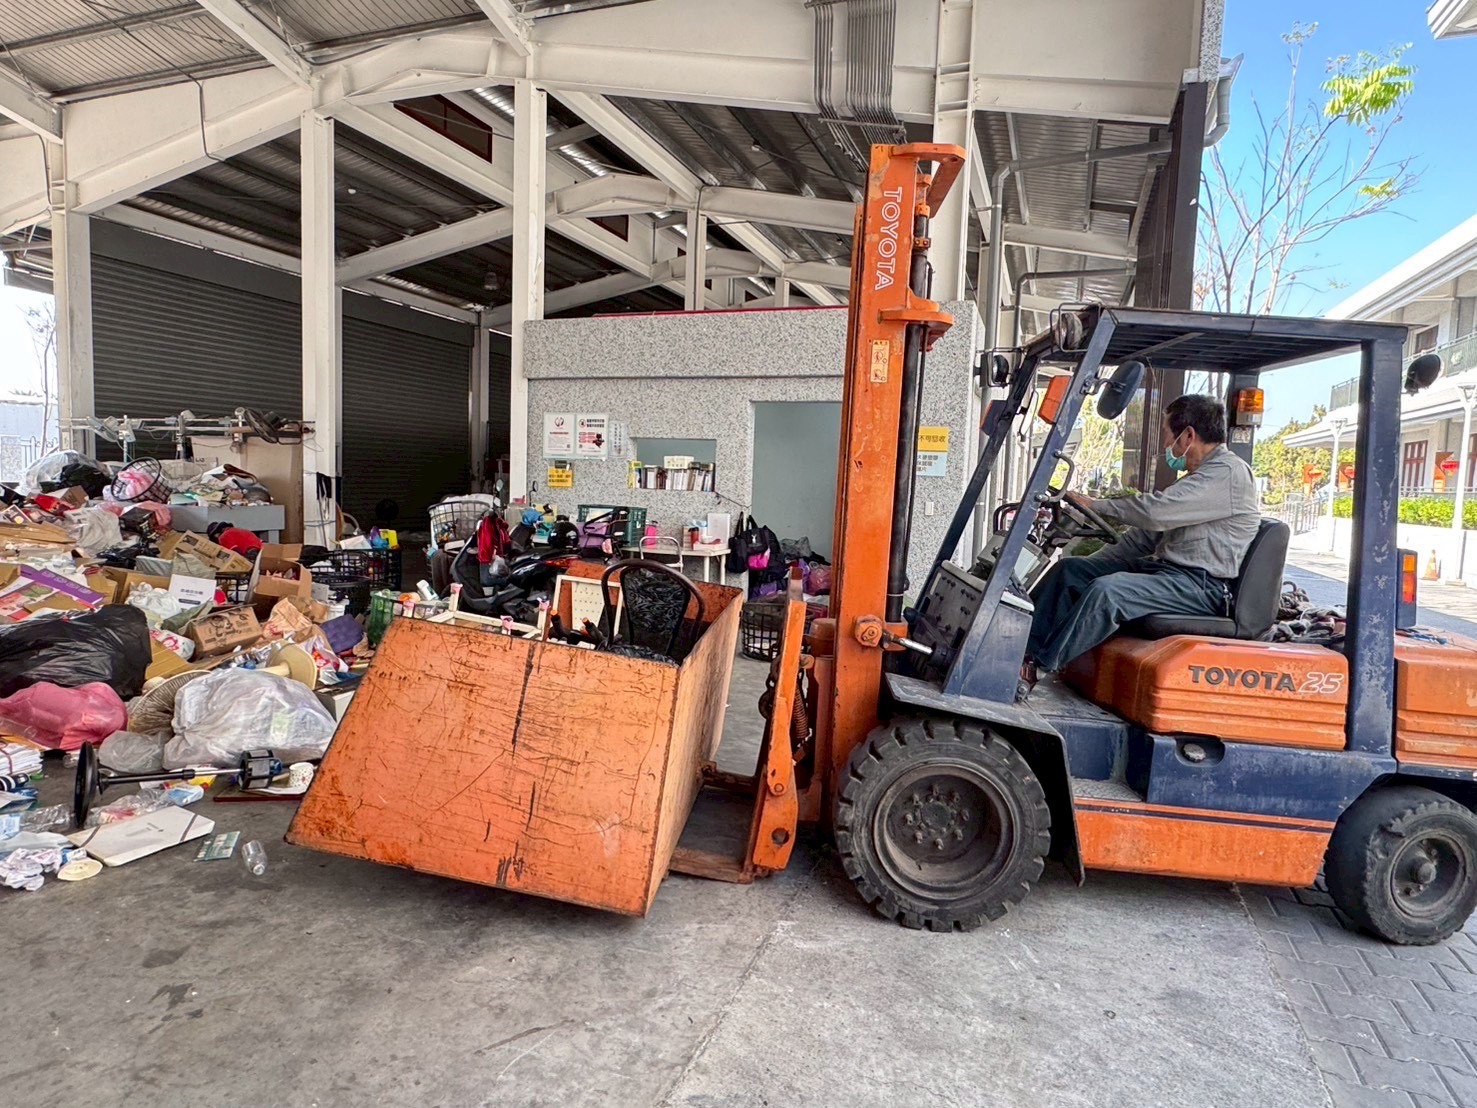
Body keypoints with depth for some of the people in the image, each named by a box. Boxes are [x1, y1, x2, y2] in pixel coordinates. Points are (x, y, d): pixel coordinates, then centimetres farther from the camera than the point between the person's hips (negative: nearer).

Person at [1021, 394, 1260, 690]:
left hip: (1201, 586, -10)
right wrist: (1096, 562, 13)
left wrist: (1094, 505, -11)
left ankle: (1036, 668, -27)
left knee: (1107, 590, -32)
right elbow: (1149, 532, 21)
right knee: (1069, 569, -1)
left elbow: (1156, 511, -24)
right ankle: (1026, 650, -11)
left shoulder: (1229, 474, -13)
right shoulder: (1199, 477, 21)